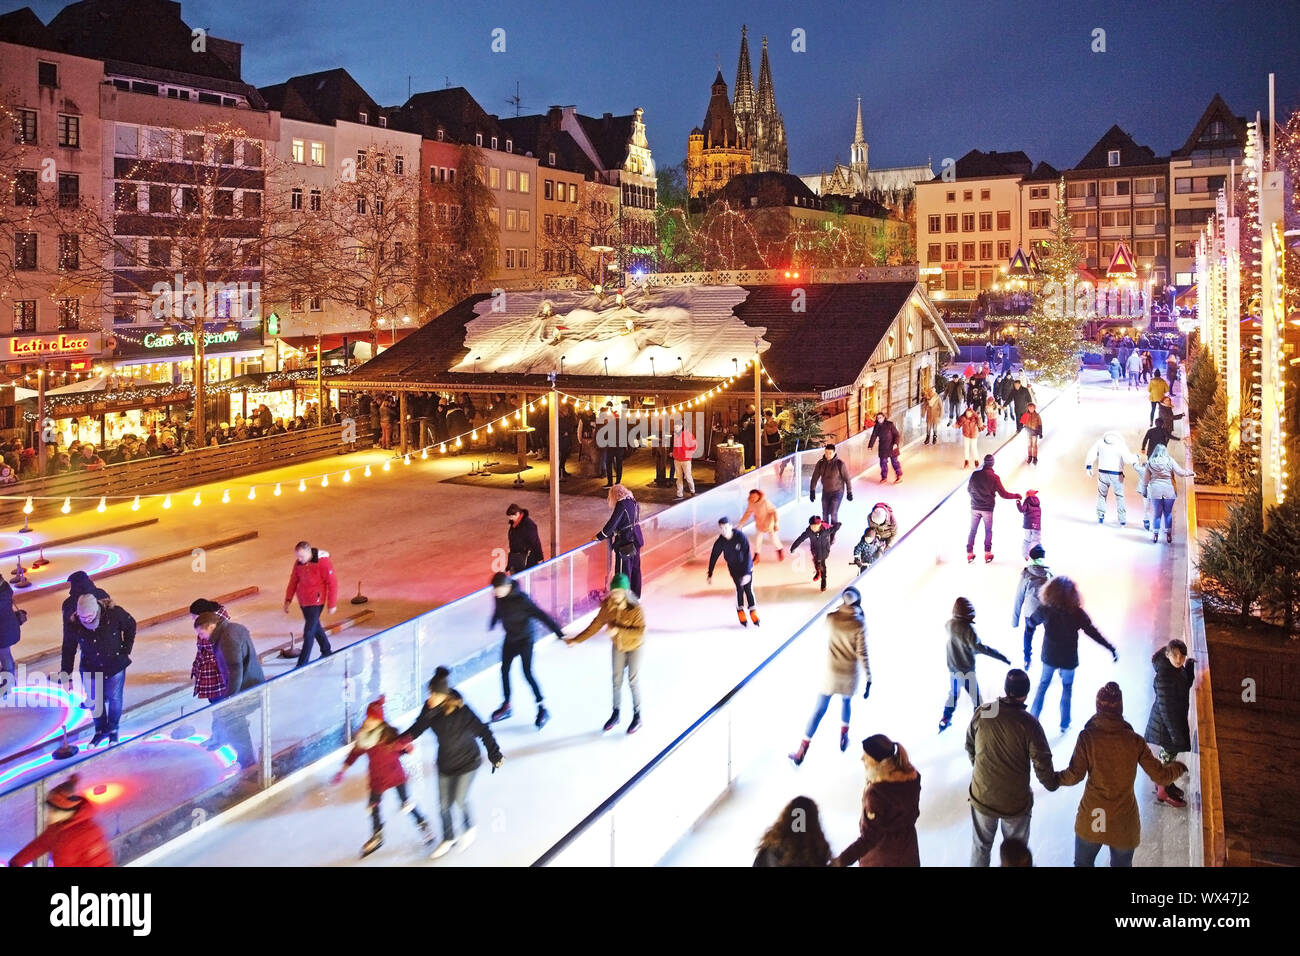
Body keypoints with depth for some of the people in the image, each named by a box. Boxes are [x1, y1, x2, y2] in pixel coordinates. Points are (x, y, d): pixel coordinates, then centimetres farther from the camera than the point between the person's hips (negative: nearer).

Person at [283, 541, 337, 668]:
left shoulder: (323, 562, -18)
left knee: (308, 632, -8)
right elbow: (293, 580, 9)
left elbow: (332, 583, -14)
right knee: (315, 627, 21)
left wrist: (332, 604, -12)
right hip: (303, 601, 7)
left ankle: (303, 663, -3)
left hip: (316, 602, -7)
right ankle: (326, 651, 40)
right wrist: (288, 599, 2)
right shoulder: (298, 563, 0)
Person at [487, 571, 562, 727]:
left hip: (525, 638, -7)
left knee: (527, 673, -8)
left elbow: (541, 615, -30)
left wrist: (559, 633, -34)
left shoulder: (521, 599, -30)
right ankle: (506, 706, 31)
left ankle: (542, 709, 4)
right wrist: (492, 623, 34)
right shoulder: (499, 596, -9)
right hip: (510, 637, 7)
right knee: (504, 669, 13)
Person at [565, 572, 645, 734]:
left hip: (634, 647, -4)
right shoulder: (608, 606, -19)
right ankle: (615, 713, 32)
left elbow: (640, 632, -35)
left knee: (632, 681, 3)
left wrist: (618, 630, -43)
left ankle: (637, 717, 20)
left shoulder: (636, 609, -31)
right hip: (617, 646, 4)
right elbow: (596, 625, -8)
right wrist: (576, 640, -8)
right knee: (616, 680, 14)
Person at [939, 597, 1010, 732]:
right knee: (976, 699, 12)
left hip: (952, 669, 6)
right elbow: (978, 647, -32)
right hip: (967, 670, -6)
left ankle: (944, 721, 35)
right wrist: (1000, 656, -32)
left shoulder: (950, 624, -8)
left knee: (953, 694, 26)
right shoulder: (968, 628, -28)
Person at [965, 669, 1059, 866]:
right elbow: (1042, 764, -16)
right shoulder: (1029, 724, -22)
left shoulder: (981, 713, -13)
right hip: (1016, 802, -2)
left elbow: (970, 746, 2)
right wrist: (1052, 783, 5)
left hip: (981, 796, 3)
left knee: (980, 846, 23)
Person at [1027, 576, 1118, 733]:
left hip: (1049, 656, 1)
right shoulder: (1076, 613, -23)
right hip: (1068, 659, -1)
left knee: (1043, 685, 23)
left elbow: (1032, 622, 2)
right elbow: (1093, 632, -16)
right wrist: (1111, 648, -6)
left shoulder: (1045, 609, -18)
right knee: (1067, 688, 20)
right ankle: (1064, 724, 31)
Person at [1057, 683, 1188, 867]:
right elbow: (1161, 777, -6)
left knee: (1083, 863, 19)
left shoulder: (1087, 737, -14)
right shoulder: (1135, 741, -11)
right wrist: (1178, 768, 15)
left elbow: (1074, 776, -16)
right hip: (1123, 822, 1)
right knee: (1121, 864, 18)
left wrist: (1054, 778, 4)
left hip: (1092, 819, -1)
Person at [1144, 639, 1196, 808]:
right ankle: (1163, 792, 28)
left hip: (1176, 717, 9)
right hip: (1166, 722, -9)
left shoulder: (1177, 668, -5)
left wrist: (1190, 667, -5)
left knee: (1169, 753, 25)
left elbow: (1186, 685, 10)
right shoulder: (1165, 675, -31)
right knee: (1169, 754, 9)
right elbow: (1165, 706, -28)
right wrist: (1176, 733, -24)